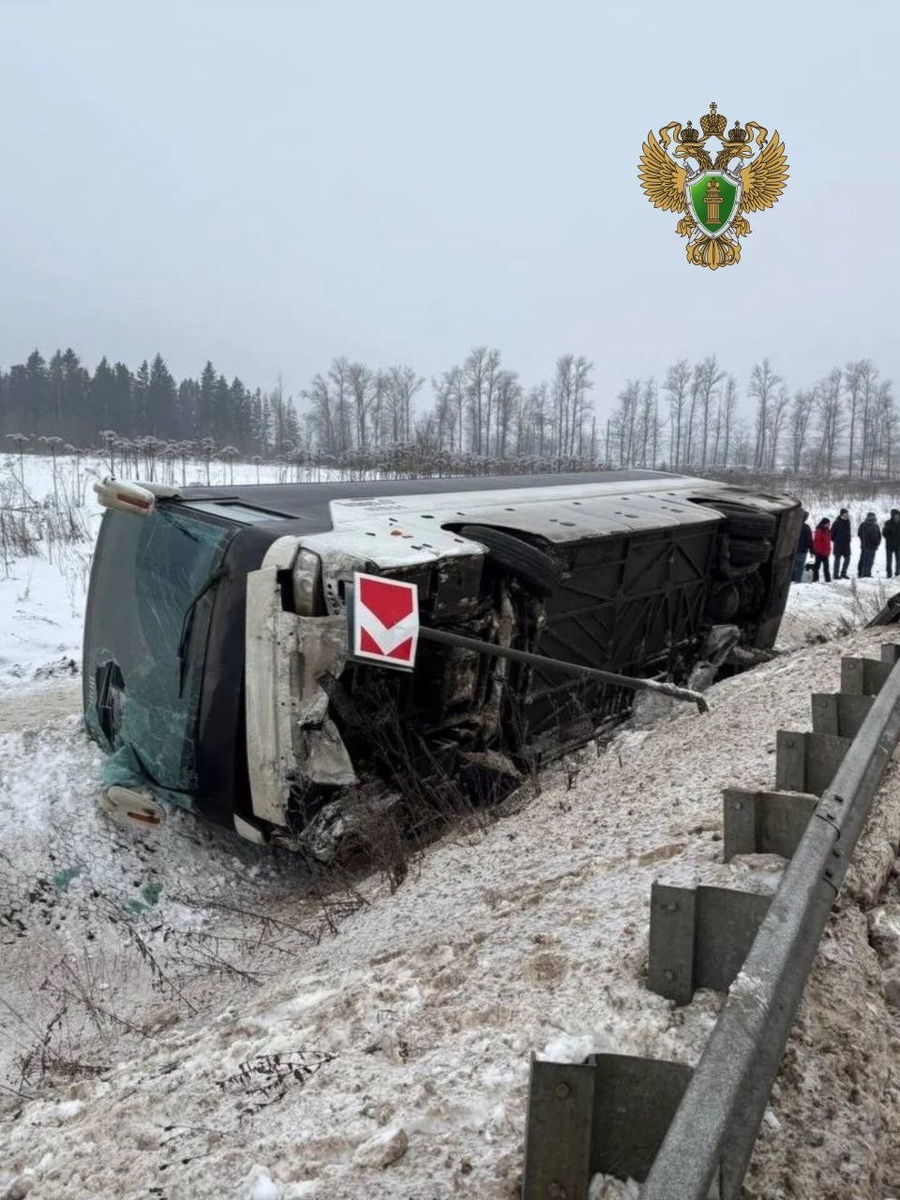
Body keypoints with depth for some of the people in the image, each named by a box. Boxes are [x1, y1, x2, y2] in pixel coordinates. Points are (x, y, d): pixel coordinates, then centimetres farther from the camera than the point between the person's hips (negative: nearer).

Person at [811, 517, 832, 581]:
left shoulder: (828, 531, 13)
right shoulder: (819, 531, -13)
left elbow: (828, 542, 19)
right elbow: (817, 542, -17)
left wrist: (828, 551, 16)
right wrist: (818, 551, -19)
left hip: (826, 552, 8)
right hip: (820, 552, -8)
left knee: (826, 566, 10)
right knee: (817, 566, 1)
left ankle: (828, 579, 14)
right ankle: (815, 579, 7)